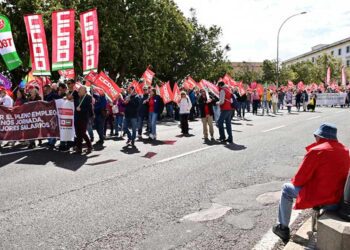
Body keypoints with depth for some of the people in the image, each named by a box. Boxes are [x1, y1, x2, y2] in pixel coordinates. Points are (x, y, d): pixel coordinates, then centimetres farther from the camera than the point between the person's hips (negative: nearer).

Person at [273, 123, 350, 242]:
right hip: (340, 198, 7)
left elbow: (299, 180, -16)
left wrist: (294, 181, 8)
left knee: (287, 189, 13)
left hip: (321, 198, -7)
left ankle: (283, 228, 19)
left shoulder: (316, 151, -19)